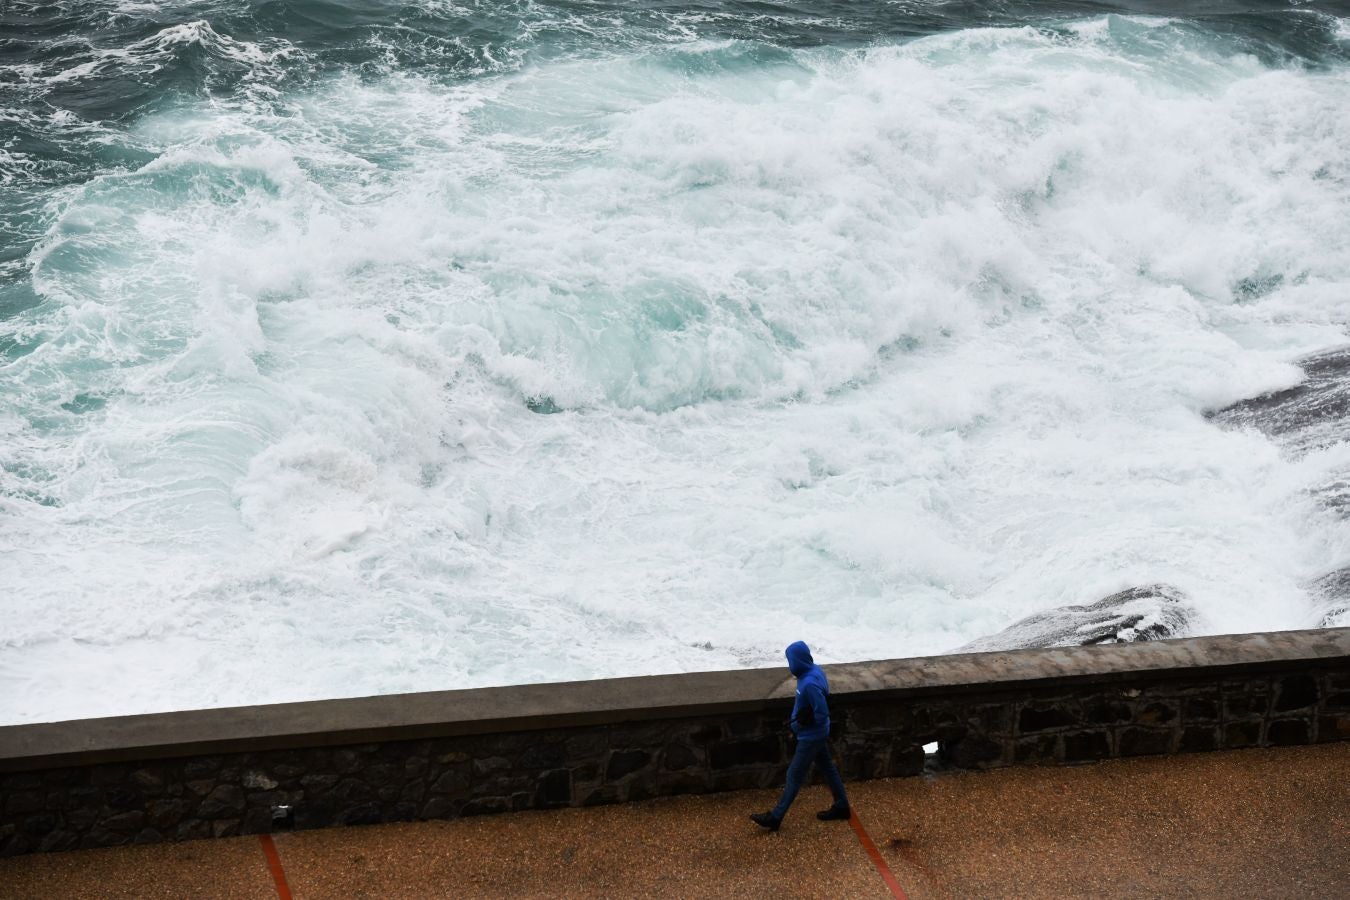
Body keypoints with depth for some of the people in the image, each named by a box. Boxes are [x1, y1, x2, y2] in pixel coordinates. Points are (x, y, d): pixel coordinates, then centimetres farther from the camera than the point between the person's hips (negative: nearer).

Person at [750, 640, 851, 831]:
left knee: (795, 776, 1)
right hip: (818, 734, 9)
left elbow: (822, 714, -29)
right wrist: (798, 718, 4)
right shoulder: (814, 670, -3)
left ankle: (775, 817, 10)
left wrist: (801, 723, -16)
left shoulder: (809, 684, -33)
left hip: (810, 737, -9)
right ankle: (841, 806, 34)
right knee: (827, 767, 21)